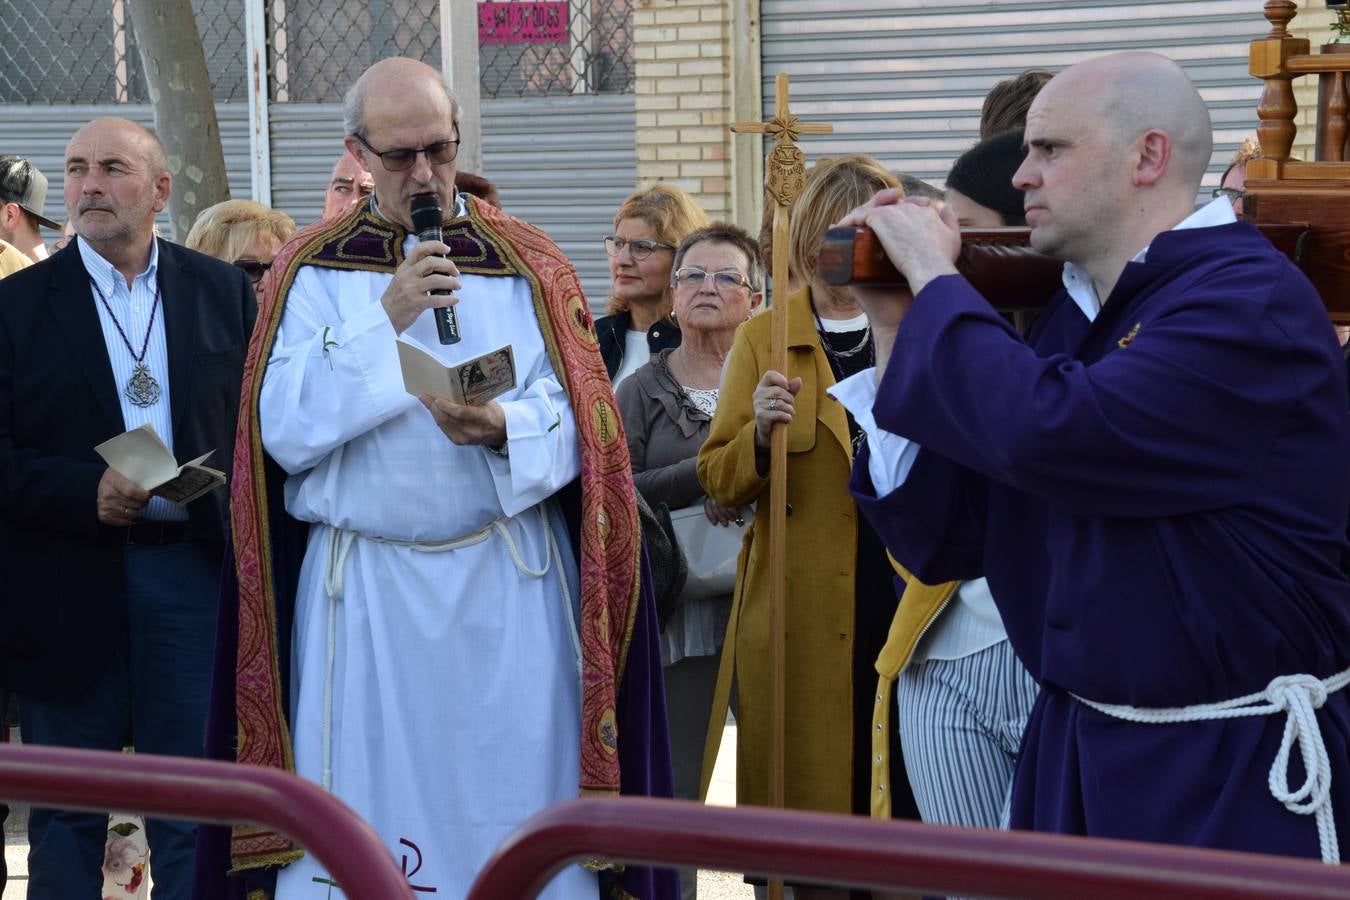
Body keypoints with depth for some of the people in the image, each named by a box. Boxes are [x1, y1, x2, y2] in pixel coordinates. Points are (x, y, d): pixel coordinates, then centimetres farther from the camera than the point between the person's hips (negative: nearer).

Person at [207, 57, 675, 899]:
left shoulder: (528, 262, 4)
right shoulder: (312, 269, 4)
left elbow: (580, 427, -2)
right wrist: (387, 319, -14)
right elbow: (285, 433, -8)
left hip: (510, 584, 0)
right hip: (363, 589, 0)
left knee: (515, 798, 3)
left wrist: (502, 429, -22)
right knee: (366, 817, 3)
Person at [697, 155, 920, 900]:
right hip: (803, 613, -1)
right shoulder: (763, 338, 5)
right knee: (811, 794, 2)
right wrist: (760, 433, -17)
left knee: (908, 805, 1)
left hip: (908, 600, 1)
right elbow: (717, 480, 3)